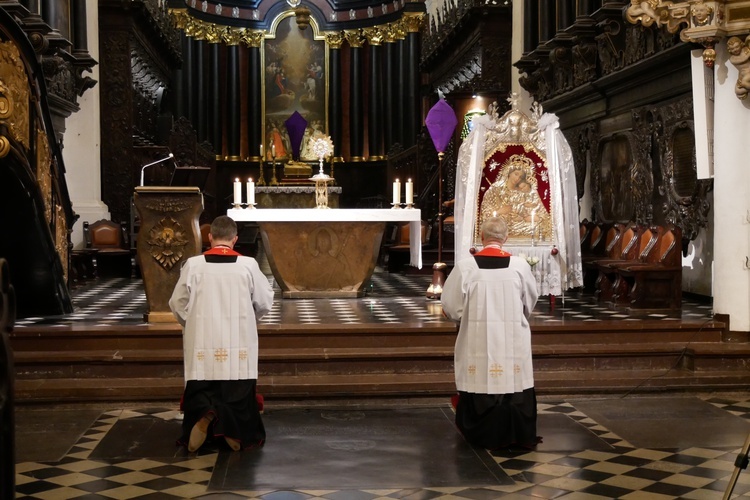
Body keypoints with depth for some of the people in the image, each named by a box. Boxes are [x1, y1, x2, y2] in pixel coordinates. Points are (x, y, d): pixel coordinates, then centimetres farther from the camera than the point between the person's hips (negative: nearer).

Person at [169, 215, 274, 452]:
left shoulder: (193, 264, -5)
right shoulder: (248, 264, -5)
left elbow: (177, 303, 3)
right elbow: (265, 302, 4)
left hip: (202, 342, 0)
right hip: (239, 343, 0)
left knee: (200, 391, 10)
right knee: (238, 393, 11)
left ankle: (205, 413, -19)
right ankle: (237, 432, -6)